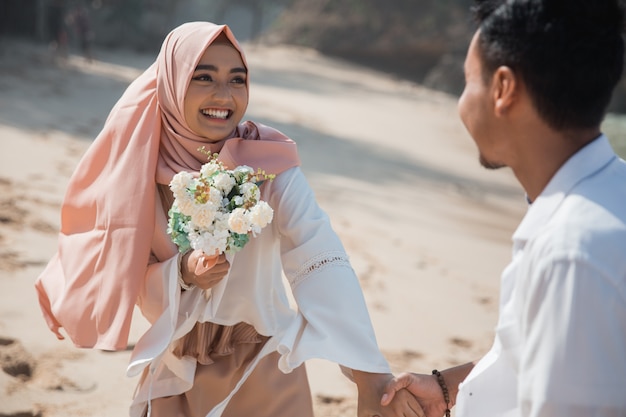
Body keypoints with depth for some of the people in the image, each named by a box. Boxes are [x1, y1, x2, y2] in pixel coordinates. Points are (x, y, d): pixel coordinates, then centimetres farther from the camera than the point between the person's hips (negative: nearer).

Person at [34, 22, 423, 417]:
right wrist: (181, 274, -25)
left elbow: (322, 262, -29)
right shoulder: (140, 167, -9)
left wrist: (368, 374, -40)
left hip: (262, 369, -2)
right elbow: (130, 282, -3)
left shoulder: (270, 163, -17)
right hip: (177, 373, 2)